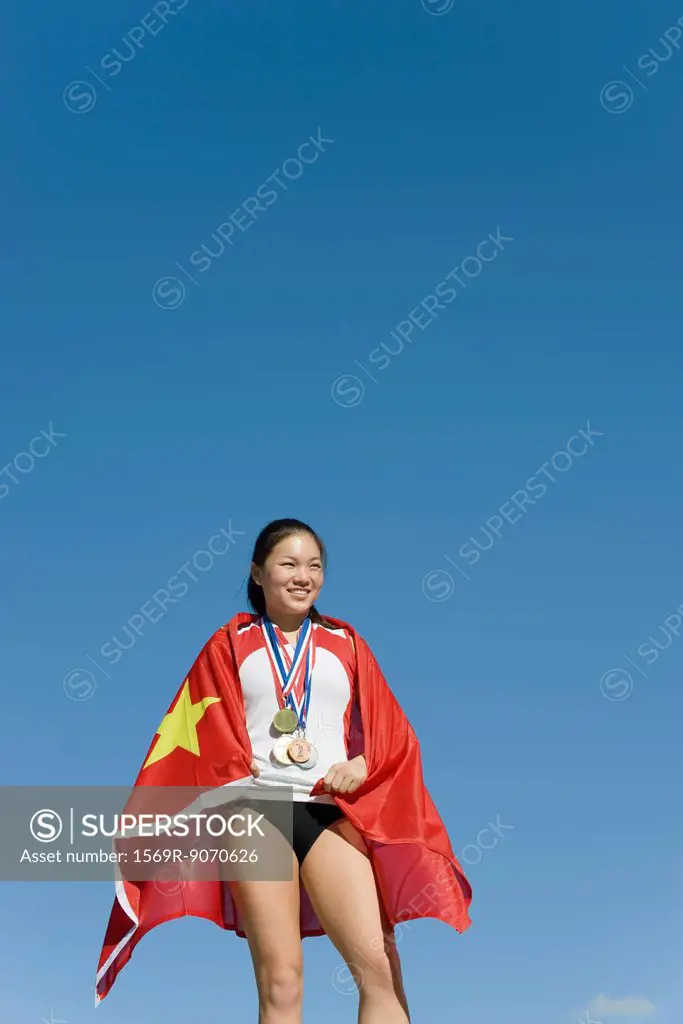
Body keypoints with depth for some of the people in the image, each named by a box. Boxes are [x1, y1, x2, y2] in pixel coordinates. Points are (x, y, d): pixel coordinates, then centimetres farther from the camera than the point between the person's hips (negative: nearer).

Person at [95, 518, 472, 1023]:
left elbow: (390, 731, 12)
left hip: (331, 809, 1)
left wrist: (362, 765, -8)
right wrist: (232, 784, -9)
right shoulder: (228, 646, 12)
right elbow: (207, 737, 8)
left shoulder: (346, 644, 16)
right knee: (280, 982, -3)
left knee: (380, 968, -13)